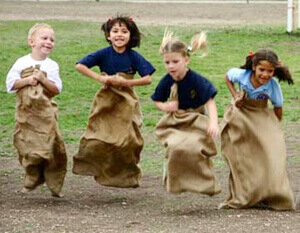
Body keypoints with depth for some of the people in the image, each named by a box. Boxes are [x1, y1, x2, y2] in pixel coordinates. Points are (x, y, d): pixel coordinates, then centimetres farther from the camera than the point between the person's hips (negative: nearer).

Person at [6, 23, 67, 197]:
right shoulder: (22, 63, 1)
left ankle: (54, 183, 4)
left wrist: (42, 79, -15)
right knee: (28, 147, 5)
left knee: (49, 147, -5)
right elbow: (11, 83, -2)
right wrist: (26, 81, -14)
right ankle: (32, 180, 22)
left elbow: (57, 89, -3)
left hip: (45, 111, -1)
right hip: (26, 111, 1)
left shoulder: (52, 66, 2)